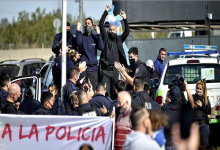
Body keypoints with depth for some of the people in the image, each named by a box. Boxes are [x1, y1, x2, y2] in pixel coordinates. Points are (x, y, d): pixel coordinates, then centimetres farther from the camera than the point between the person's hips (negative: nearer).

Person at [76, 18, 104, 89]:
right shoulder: (81, 36, 5)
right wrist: (78, 29, -18)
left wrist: (98, 33, -9)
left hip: (93, 68, 2)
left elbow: (101, 47, -6)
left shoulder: (95, 37, 10)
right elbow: (78, 42, -17)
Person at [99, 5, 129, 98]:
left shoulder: (119, 40, 16)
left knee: (114, 91, 3)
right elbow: (101, 25, 4)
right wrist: (106, 12, 0)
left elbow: (127, 32, 4)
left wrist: (125, 19, -5)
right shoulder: (106, 38, 10)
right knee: (105, 91, -7)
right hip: (106, 69, -2)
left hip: (115, 69, 2)